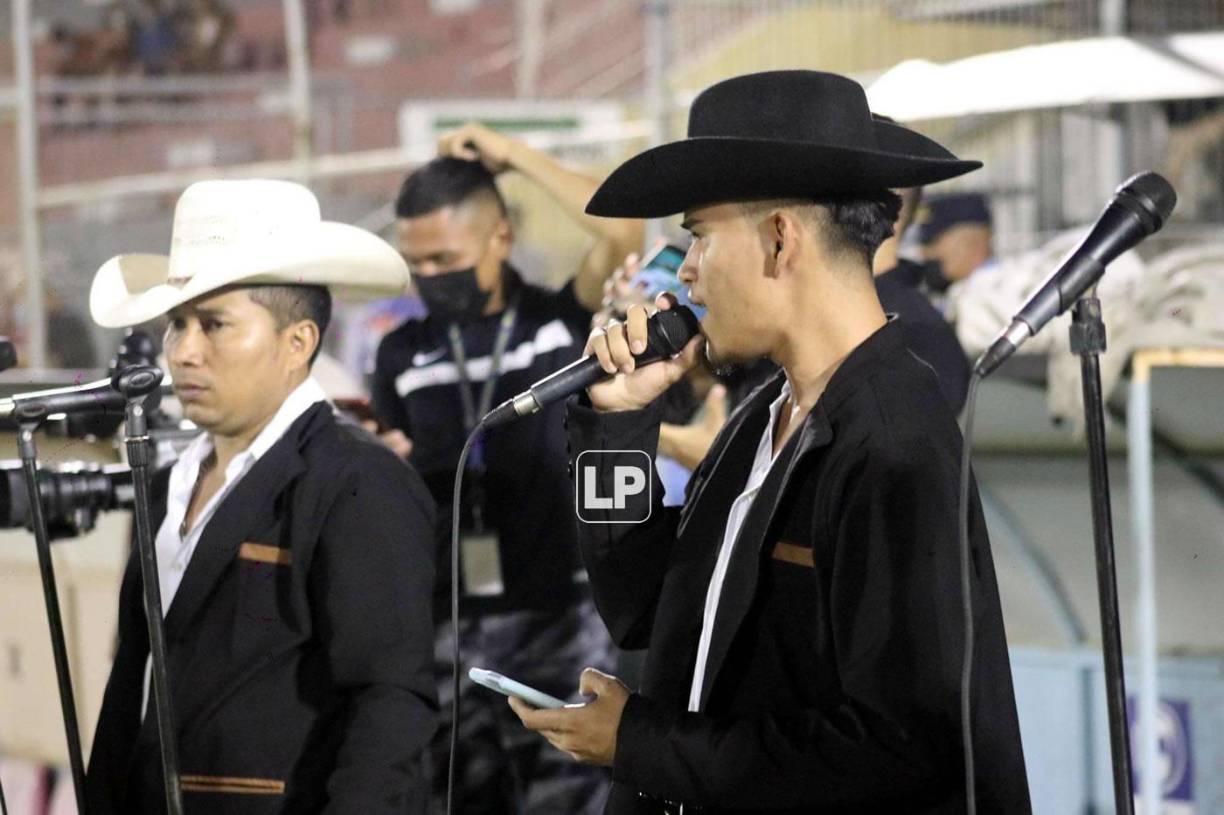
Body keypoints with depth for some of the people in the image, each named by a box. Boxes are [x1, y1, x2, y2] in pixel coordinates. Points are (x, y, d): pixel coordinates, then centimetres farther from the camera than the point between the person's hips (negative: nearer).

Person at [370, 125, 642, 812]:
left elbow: (622, 231, -18)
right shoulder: (405, 356, 10)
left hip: (562, 619, -4)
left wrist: (513, 155, -8)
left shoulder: (565, 324, -1)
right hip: (451, 627, 4)